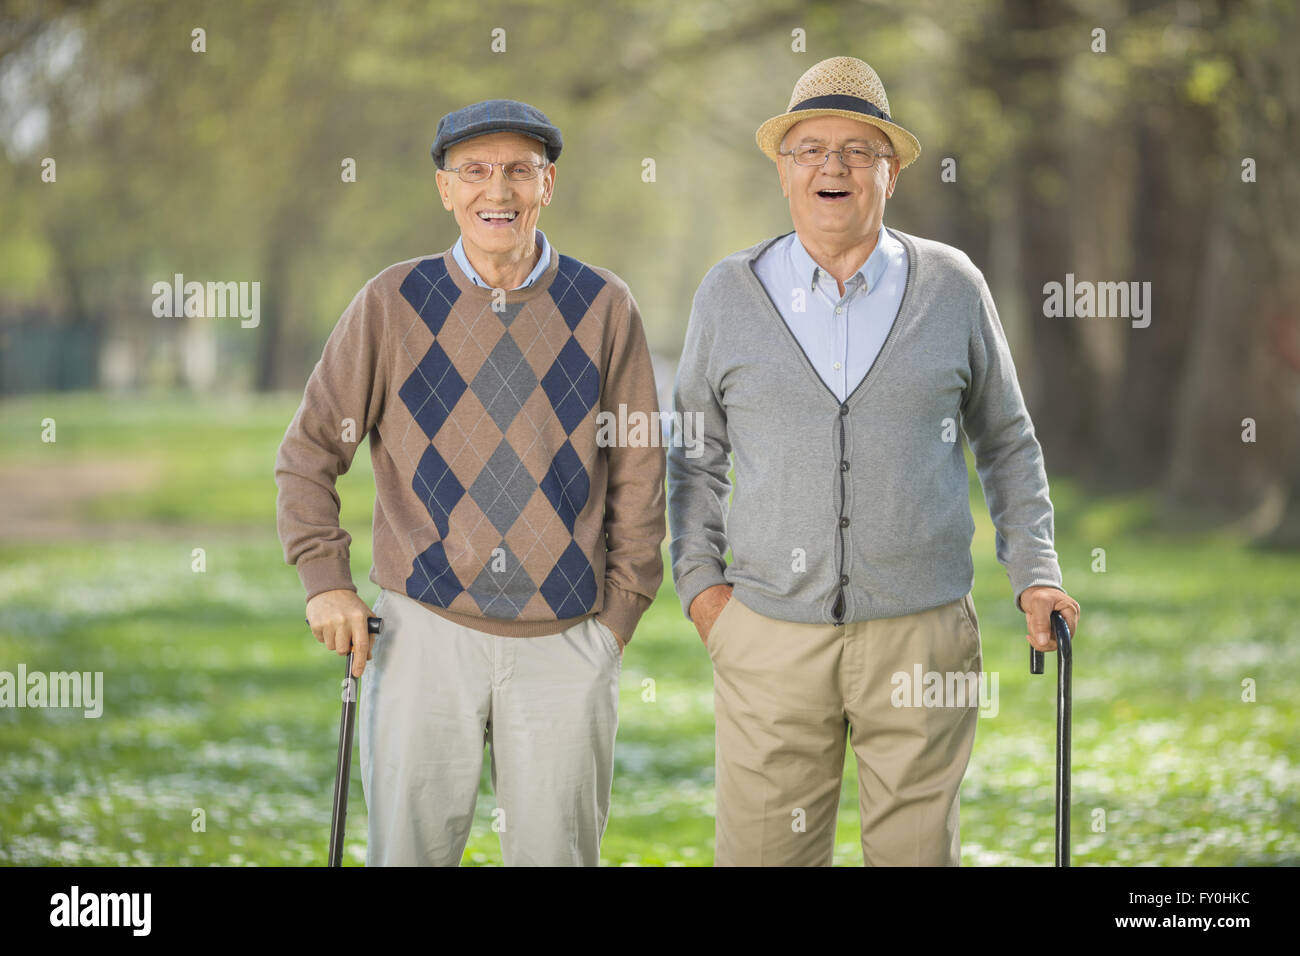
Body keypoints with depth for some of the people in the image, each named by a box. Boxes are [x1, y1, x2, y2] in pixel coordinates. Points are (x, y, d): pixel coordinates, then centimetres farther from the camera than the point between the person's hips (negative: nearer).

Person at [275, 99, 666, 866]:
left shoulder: (604, 309, 4)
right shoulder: (394, 305, 3)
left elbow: (639, 476, 8)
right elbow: (309, 453, 8)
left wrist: (622, 610, 4)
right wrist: (325, 580, -1)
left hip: (566, 641, 1)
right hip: (425, 630, 0)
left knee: (556, 854, 4)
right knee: (408, 850, 0)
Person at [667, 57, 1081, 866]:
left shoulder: (953, 286, 4)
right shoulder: (731, 292, 5)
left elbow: (1006, 441, 14)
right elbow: (695, 452, 15)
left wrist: (1035, 576, 7)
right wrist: (698, 583, 5)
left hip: (923, 635, 0)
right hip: (771, 638, 0)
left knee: (919, 852, 4)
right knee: (762, 851, 0)